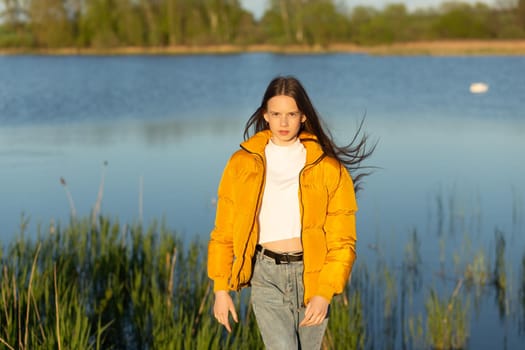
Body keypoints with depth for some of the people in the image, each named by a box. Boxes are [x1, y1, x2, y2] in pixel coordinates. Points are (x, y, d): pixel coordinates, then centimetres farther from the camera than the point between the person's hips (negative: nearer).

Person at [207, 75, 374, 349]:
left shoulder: (327, 167, -2)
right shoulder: (243, 164, 2)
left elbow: (341, 241, -4)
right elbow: (223, 233, 5)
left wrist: (325, 294, -13)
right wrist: (220, 289, 1)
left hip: (311, 275, 1)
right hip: (266, 275, 0)